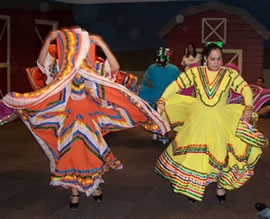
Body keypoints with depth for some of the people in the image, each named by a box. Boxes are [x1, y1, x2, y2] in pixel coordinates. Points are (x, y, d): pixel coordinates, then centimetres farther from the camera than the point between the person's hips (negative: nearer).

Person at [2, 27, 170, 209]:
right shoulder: (60, 67, -1)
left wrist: (102, 44, -27)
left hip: (90, 116, -1)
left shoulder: (95, 67, -6)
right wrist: (48, 41, -28)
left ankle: (95, 185, 33)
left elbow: (115, 67, -20)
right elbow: (42, 63, -14)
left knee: (92, 152, 10)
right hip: (68, 116, 1)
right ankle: (75, 191, 23)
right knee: (71, 153, 7)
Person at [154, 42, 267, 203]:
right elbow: (175, 85, -1)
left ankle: (221, 186, 27)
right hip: (198, 119, 0)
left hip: (220, 121, 0)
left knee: (220, 153, 4)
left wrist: (249, 107, -22)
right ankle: (193, 187, 25)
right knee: (193, 151, 5)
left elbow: (245, 89, -6)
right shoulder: (195, 72, -1)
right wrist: (162, 100, -12)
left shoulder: (230, 74, -2)